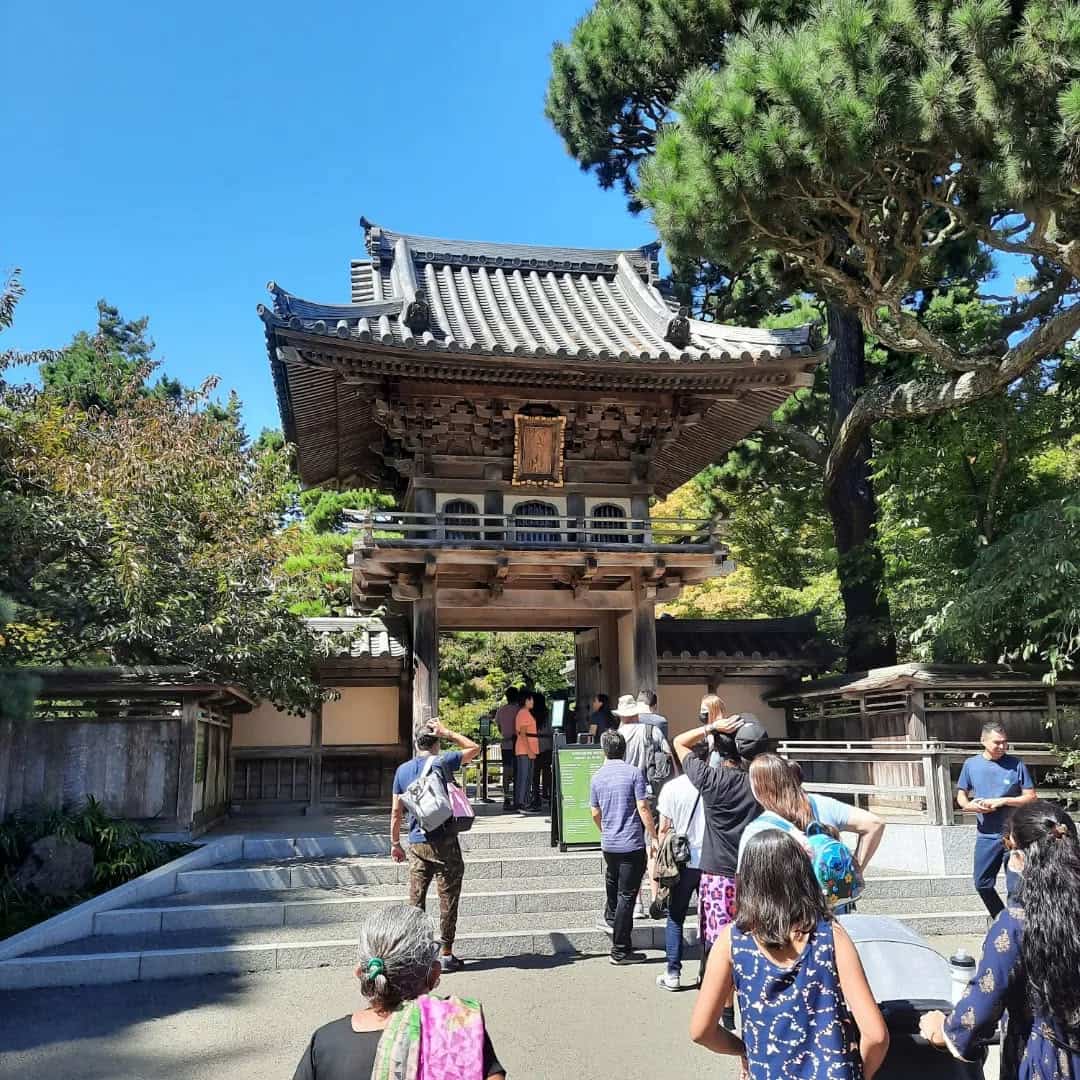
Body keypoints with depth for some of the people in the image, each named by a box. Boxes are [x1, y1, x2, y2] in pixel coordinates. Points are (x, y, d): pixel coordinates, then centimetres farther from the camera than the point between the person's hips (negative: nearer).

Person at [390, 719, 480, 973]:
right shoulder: (442, 762, -6)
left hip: (417, 844, 4)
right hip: (444, 842, -3)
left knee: (416, 900, 10)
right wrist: (447, 732, 8)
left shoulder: (403, 770, 5)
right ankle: (446, 954, 7)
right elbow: (474, 748, 8)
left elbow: (396, 812, 8)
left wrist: (395, 843, 16)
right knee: (448, 900, 4)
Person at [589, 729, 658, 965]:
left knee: (612, 880, 31)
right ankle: (621, 950, 2)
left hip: (608, 844, 5)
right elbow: (643, 808, -12)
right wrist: (653, 837, -4)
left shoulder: (596, 777, 4)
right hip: (632, 844, -5)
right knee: (627, 895, -1)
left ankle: (611, 914, 54)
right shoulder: (634, 773, -9)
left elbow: (595, 813, 12)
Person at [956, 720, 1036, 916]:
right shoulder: (971, 764, 1)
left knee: (1015, 887, 1)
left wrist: (1003, 801, -17)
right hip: (986, 835, 3)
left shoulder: (1016, 765, -6)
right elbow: (961, 796, 9)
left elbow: (1030, 797, -4)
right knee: (982, 884, 11)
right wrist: (970, 805, -13)